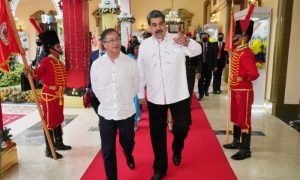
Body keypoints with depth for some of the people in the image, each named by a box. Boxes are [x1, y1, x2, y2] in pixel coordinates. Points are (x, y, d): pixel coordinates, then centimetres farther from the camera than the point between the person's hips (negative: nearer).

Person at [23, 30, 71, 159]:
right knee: (50, 122, -1)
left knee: (58, 120, 18)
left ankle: (59, 144, 32)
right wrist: (30, 72, -42)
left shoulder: (59, 62, 11)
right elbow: (38, 73, -23)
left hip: (59, 95, 9)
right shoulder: (46, 61, -16)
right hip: (49, 96, -9)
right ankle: (49, 150, 9)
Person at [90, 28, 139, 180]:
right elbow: (95, 88, 6)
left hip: (127, 112, 0)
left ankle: (128, 154, 60)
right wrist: (107, 102, 9)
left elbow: (136, 86, 3)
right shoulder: (96, 64, -6)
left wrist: (125, 100, 8)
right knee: (108, 152, 7)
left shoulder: (130, 63, -9)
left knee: (128, 144, 24)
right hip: (106, 113, 0)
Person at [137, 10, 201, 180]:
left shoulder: (177, 40, -7)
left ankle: (177, 150, 41)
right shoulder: (144, 45, -1)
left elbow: (197, 51, -22)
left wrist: (187, 42, -44)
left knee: (182, 127, 5)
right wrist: (140, 93, 8)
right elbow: (141, 71, 4)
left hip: (178, 94, -1)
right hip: (155, 97, 2)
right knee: (157, 134, 11)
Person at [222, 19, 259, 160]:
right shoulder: (237, 51, 10)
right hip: (235, 91, 10)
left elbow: (254, 74, -27)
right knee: (236, 118, 19)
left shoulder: (246, 53, -19)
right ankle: (236, 142, 34)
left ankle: (246, 150, 9)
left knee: (244, 120, -1)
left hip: (244, 92, -10)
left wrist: (242, 79, -12)